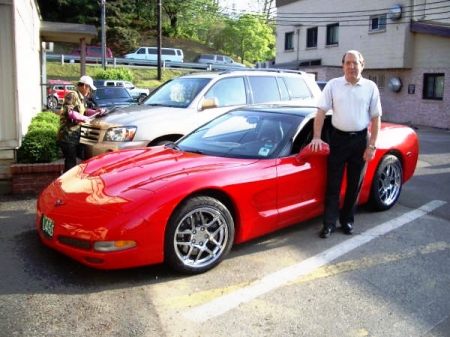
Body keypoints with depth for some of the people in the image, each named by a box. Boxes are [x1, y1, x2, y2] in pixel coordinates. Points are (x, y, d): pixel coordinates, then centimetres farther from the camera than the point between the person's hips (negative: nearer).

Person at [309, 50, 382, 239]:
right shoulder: (333, 85, 0)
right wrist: (317, 137, -10)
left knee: (355, 184, 9)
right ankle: (329, 223, 9)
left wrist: (372, 145, -5)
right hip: (338, 138, -1)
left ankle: (347, 221, 22)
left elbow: (376, 118, 1)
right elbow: (321, 112, -1)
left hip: (360, 140, 1)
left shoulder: (370, 87, 0)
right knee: (333, 184, 2)